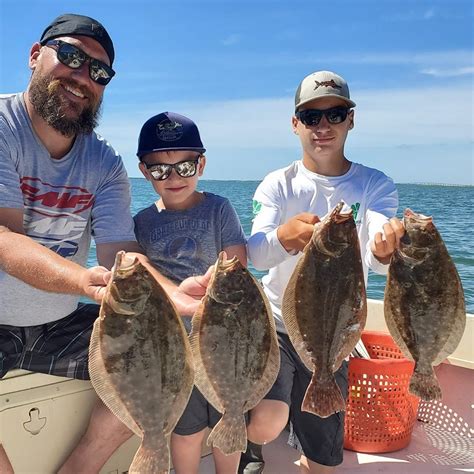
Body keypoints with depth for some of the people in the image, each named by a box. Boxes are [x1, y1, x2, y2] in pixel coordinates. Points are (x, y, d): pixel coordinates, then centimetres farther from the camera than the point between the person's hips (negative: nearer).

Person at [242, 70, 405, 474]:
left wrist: (385, 250, -48)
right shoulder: (277, 185, -7)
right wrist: (284, 237, -46)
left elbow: (374, 255, -23)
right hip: (276, 325, -1)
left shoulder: (375, 186, -5)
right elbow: (257, 255, -23)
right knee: (267, 425, -25)